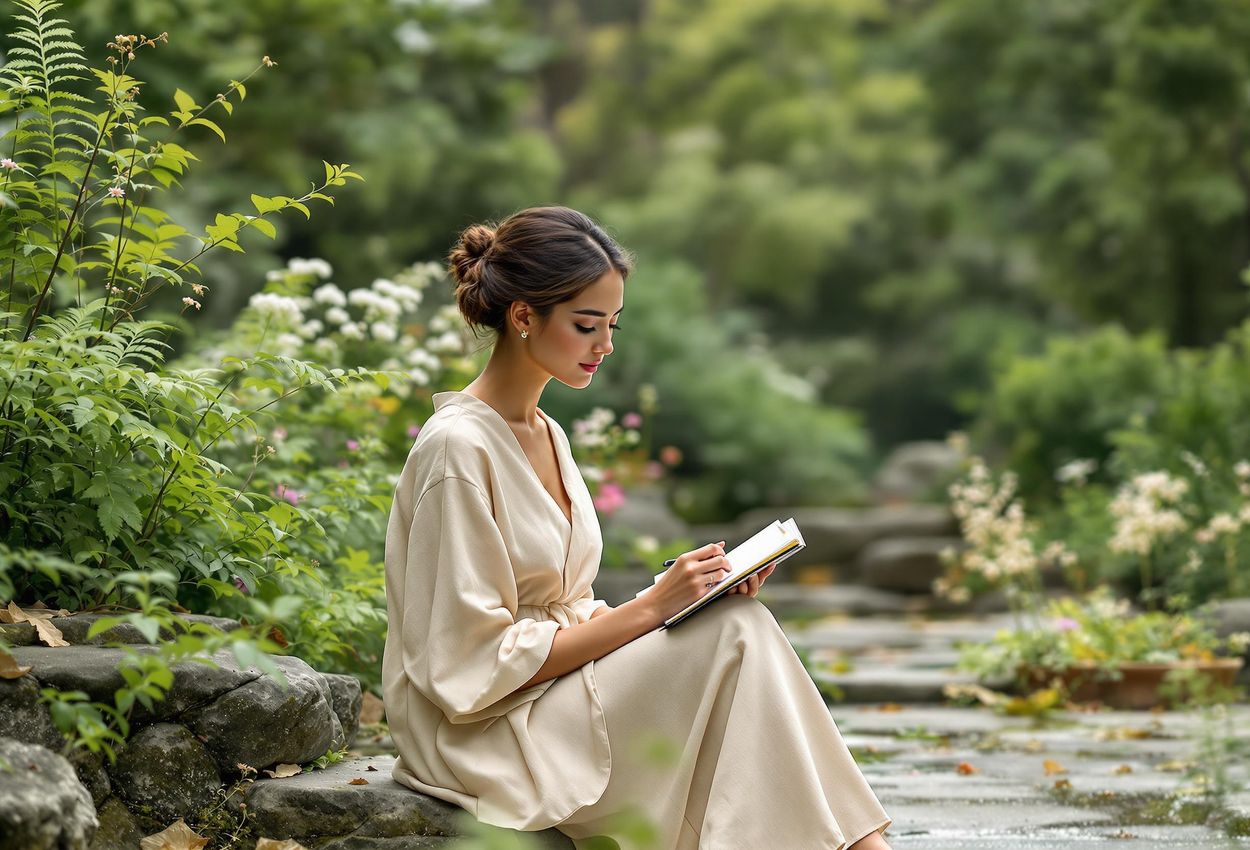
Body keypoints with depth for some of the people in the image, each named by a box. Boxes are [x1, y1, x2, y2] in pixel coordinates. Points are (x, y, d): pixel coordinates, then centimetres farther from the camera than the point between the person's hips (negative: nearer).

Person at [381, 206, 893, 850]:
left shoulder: (545, 436, 12)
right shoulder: (459, 446, -16)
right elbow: (478, 665, -18)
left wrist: (690, 593, -2)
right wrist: (649, 608, -18)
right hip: (478, 741, -8)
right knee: (738, 633, -19)